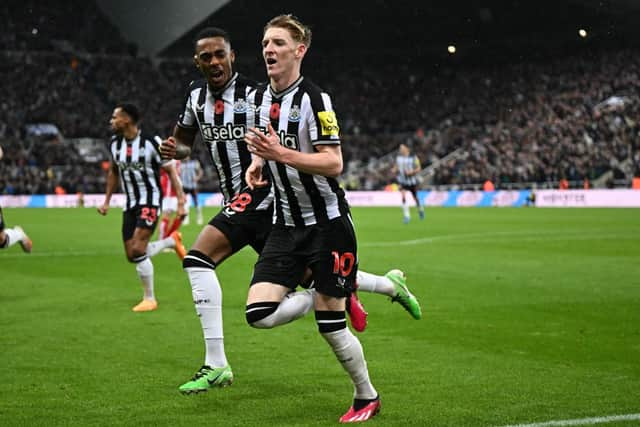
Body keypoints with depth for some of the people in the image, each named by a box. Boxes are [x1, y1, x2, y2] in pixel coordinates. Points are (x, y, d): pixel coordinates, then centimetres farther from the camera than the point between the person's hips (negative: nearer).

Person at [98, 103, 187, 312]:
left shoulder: (151, 142, -15)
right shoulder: (115, 143, 4)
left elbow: (170, 170, -8)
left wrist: (180, 201, -14)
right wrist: (107, 201, 19)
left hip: (150, 202, -7)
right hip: (131, 204, 7)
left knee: (138, 250, -19)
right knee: (131, 255, 3)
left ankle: (149, 299, -2)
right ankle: (171, 241, 28)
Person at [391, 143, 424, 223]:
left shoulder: (413, 157, -10)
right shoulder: (398, 157, -1)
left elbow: (419, 168, -7)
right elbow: (396, 166, 13)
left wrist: (411, 172, -23)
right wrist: (394, 170, -10)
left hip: (412, 181, -1)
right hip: (402, 181, 1)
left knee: (415, 198, 12)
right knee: (403, 196, -19)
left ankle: (420, 209, 45)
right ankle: (407, 216, -14)